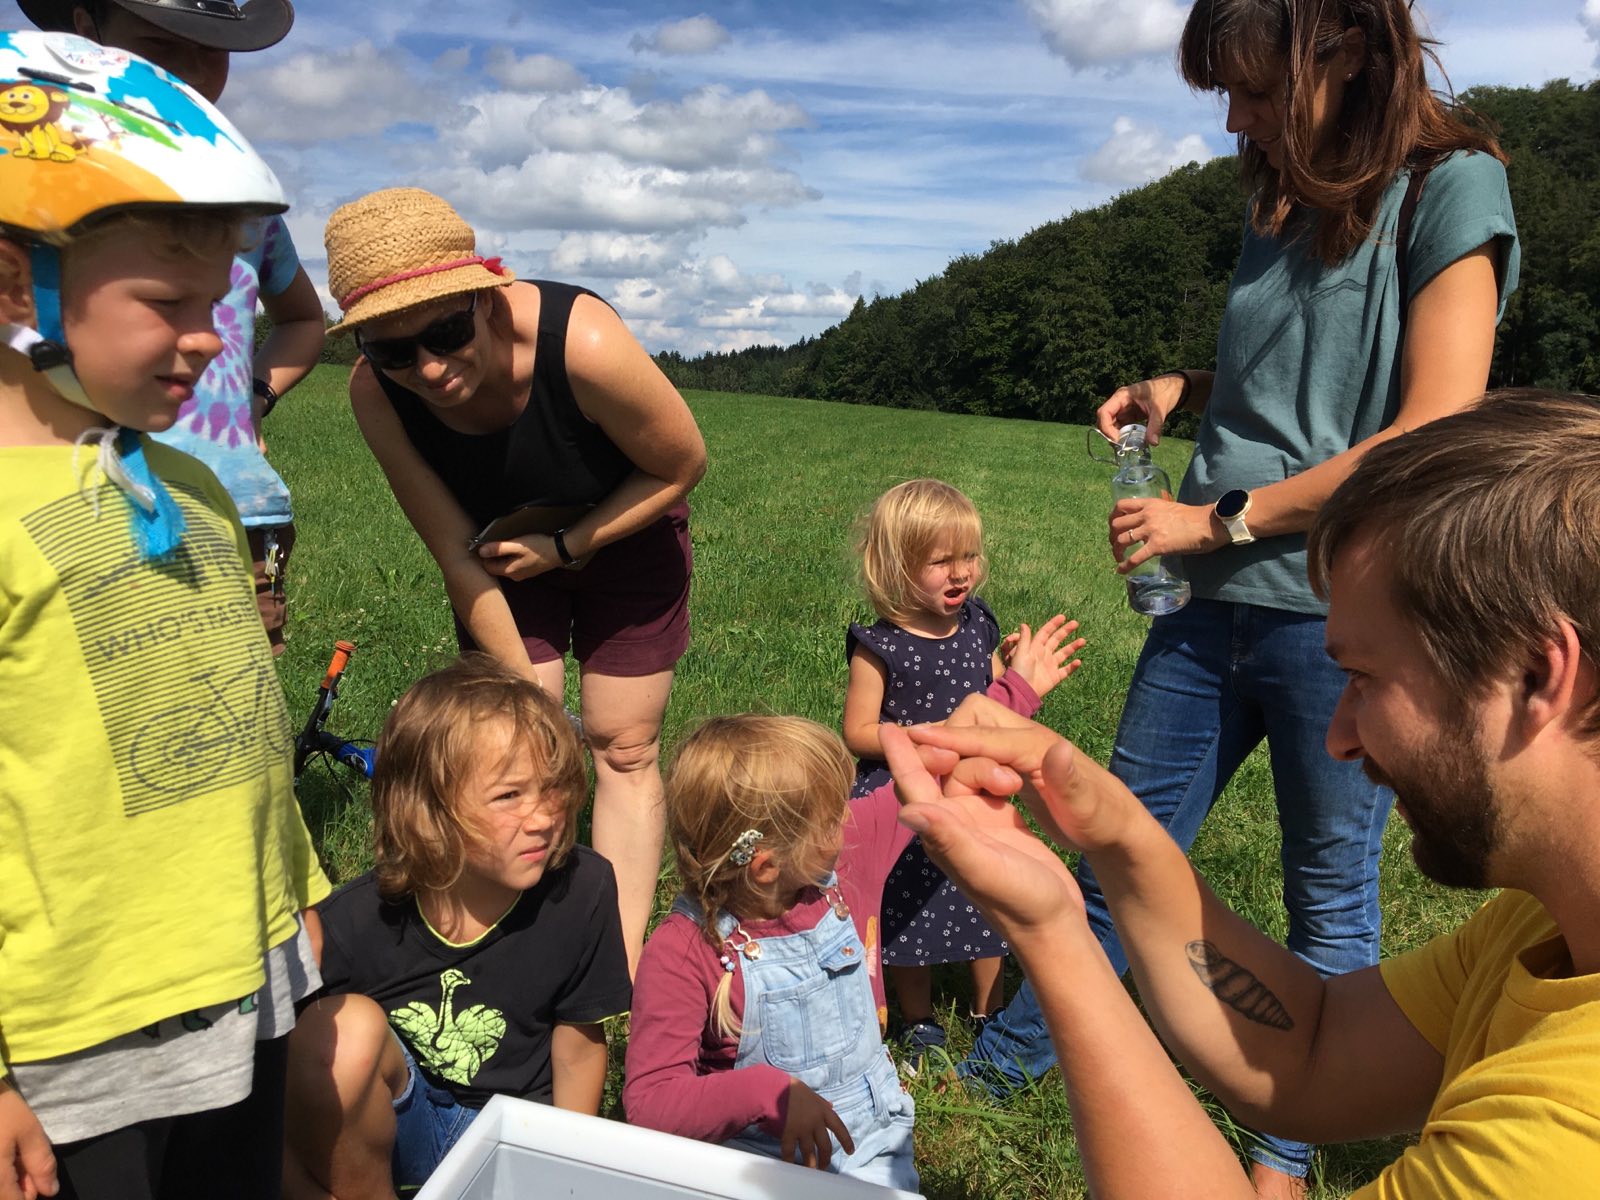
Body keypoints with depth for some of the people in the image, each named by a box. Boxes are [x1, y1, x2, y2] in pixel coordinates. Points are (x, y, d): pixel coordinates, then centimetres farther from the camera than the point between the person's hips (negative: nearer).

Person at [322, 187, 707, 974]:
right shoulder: (376, 393, -26)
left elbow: (682, 466, -20)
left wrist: (566, 548, -18)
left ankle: (621, 978, 11)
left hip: (622, 530, -2)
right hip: (507, 551, 2)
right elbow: (455, 556, -17)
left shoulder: (584, 343, -38)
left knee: (623, 747, 0)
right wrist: (526, 695, -13)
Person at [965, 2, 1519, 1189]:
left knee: (1331, 894, 11)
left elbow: (1432, 436, -15)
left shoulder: (1451, 187, -7)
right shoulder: (1286, 204, 13)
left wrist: (1219, 518, -14)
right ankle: (1004, 1059, 30)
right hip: (1216, 603, 6)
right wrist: (1184, 389, 7)